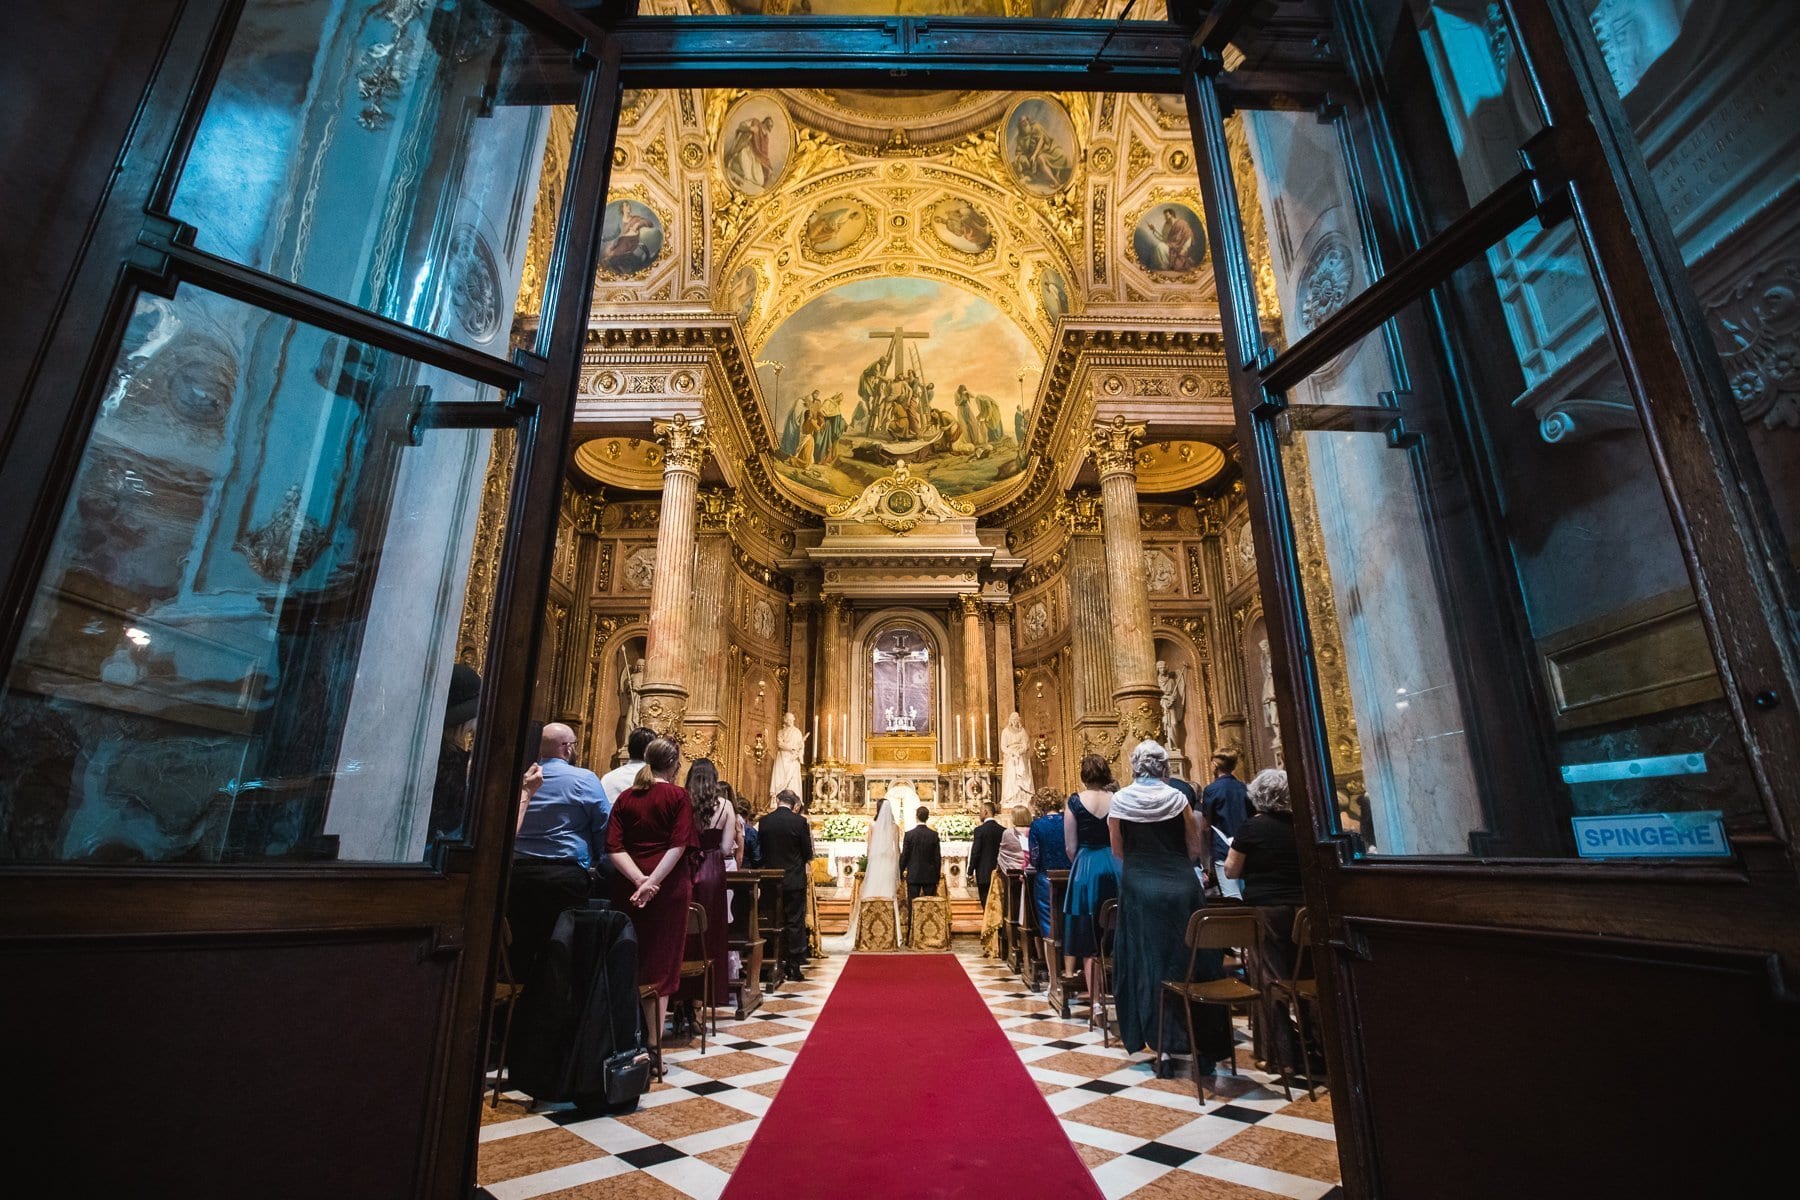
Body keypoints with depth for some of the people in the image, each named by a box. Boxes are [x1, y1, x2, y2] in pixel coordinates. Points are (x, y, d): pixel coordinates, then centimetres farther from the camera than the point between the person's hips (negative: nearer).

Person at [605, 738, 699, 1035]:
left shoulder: (625, 797, 7)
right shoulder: (678, 795, -5)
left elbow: (614, 847, -3)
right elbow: (679, 845, -16)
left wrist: (639, 879, -11)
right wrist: (653, 882, -17)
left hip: (628, 886, 4)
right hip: (668, 887, -4)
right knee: (661, 962, 4)